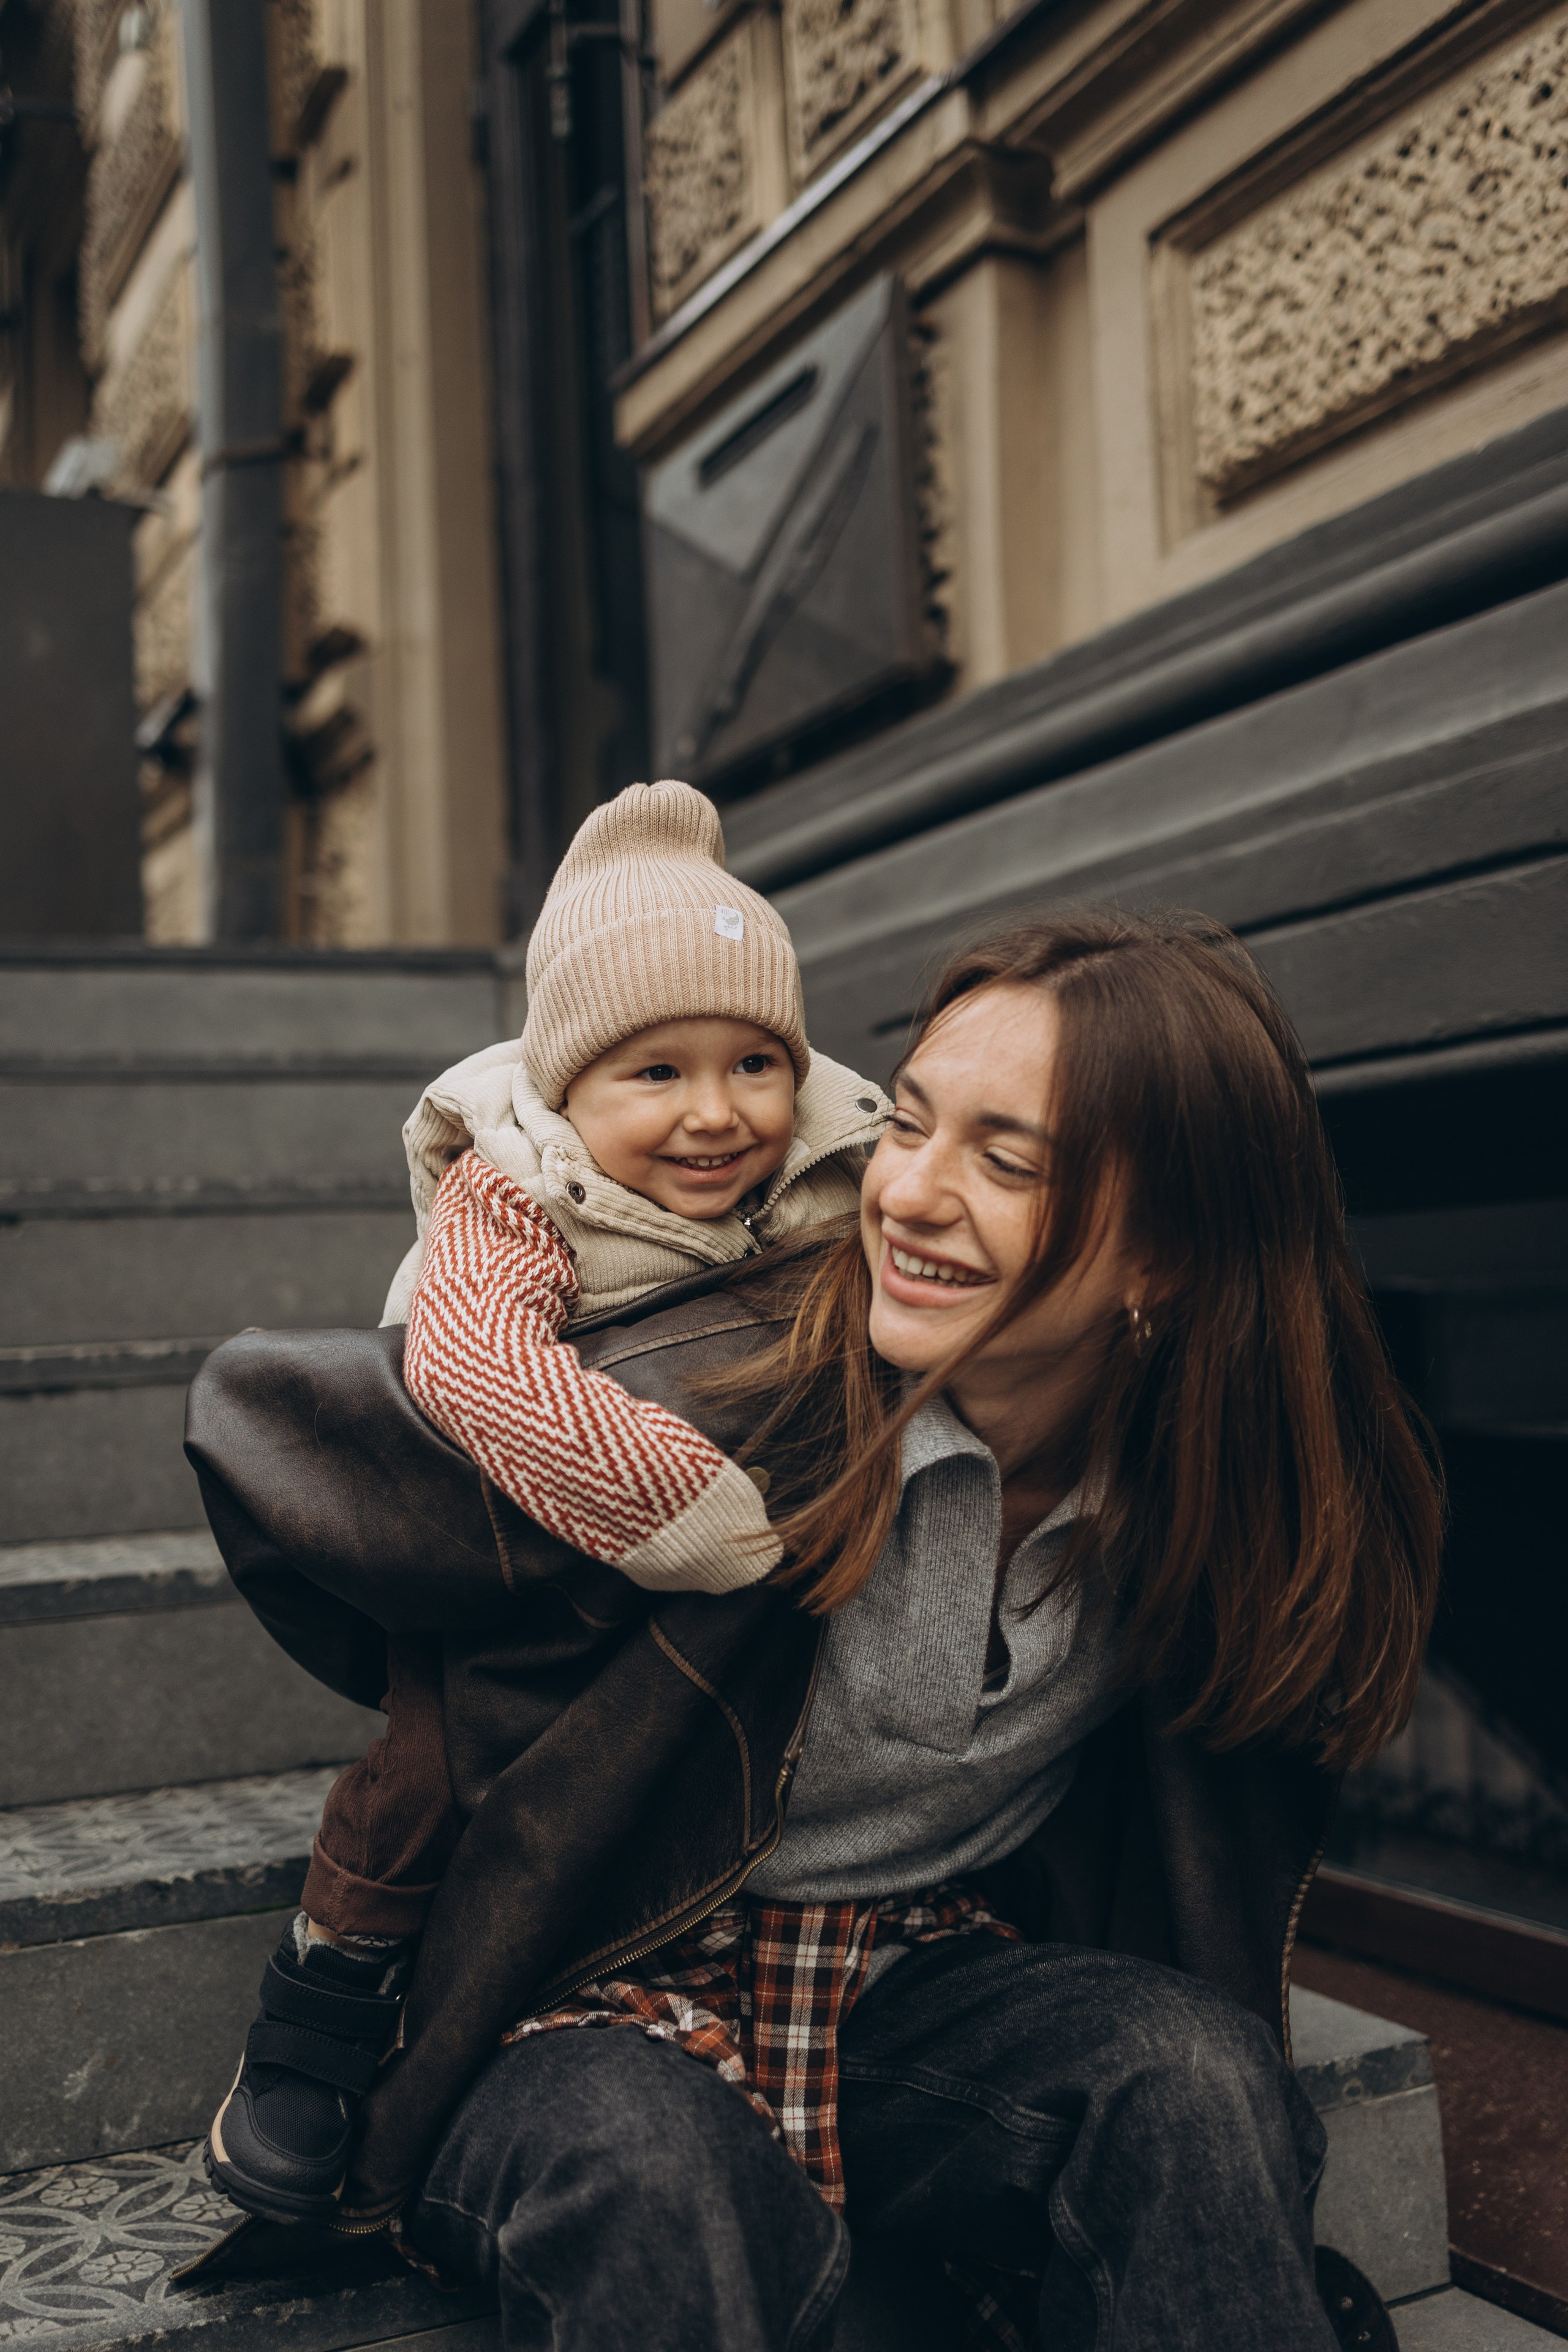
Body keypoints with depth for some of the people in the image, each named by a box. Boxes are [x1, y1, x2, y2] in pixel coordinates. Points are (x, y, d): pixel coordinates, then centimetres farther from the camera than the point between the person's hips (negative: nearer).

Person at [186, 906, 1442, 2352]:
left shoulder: (1213, 1478, -9)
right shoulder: (725, 1394, -23)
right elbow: (260, 1421, -11)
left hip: (932, 1987, 4)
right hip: (610, 2004, -4)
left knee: (1201, 2070, -25)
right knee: (662, 2178, -38)